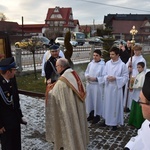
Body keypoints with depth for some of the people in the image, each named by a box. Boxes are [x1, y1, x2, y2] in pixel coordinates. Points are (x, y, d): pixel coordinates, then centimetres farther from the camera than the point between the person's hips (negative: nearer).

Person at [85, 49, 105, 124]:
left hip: (98, 86, -6)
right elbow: (86, 72, 14)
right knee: (90, 100, 15)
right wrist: (87, 76, -6)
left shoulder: (103, 65, -14)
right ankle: (91, 114, 32)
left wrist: (96, 79, -22)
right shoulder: (90, 64, 3)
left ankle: (97, 116, 21)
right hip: (89, 85, 6)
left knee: (97, 100, 5)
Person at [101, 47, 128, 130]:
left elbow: (126, 77, -8)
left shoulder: (122, 65, -11)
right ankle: (107, 120, 29)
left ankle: (115, 122, 17)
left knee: (116, 105, 4)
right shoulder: (108, 63, 2)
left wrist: (115, 78, -19)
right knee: (107, 104, 14)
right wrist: (107, 77, -13)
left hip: (117, 88, -4)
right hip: (108, 87, 4)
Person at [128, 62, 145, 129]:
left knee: (139, 111, 1)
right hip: (136, 94, 9)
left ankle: (138, 124, 12)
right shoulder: (138, 75, 11)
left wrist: (133, 87, -11)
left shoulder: (143, 75, -16)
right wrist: (132, 87, -3)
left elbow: (140, 86, -21)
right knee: (133, 109, 17)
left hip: (140, 95, -9)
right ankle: (133, 122, 30)